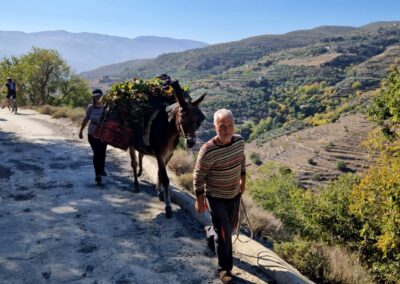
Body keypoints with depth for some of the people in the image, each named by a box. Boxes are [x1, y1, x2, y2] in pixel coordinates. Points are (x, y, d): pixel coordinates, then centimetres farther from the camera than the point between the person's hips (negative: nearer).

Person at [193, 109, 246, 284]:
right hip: (216, 197, -6)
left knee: (231, 226, 24)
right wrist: (200, 200, -13)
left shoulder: (239, 141, -12)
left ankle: (216, 239, 56)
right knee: (223, 233, 1)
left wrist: (243, 180, 17)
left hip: (234, 194, 6)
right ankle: (225, 268, 21)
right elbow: (198, 176, -18)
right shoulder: (208, 151, -29)